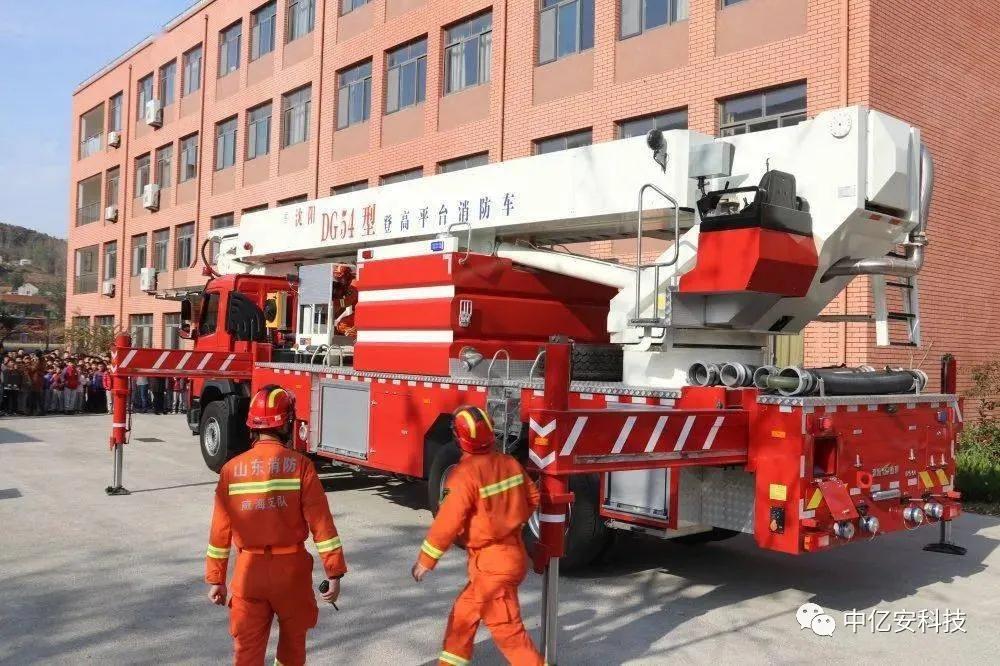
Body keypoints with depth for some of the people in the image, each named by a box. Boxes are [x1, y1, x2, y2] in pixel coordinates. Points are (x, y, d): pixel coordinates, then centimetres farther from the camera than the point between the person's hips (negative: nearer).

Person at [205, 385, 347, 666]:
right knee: (293, 638, 21)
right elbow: (321, 522, -13)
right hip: (291, 567, -1)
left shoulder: (232, 469, -4)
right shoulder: (299, 465, -12)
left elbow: (221, 530, 0)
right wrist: (334, 572, -7)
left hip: (249, 569, 1)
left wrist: (216, 579, 9)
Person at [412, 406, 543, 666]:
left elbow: (448, 522, -20)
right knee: (463, 613, 22)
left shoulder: (466, 474, -22)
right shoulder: (510, 463, -1)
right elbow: (532, 498, 10)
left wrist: (425, 560, -8)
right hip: (511, 552, 9)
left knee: (507, 630, 2)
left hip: (492, 564, -9)